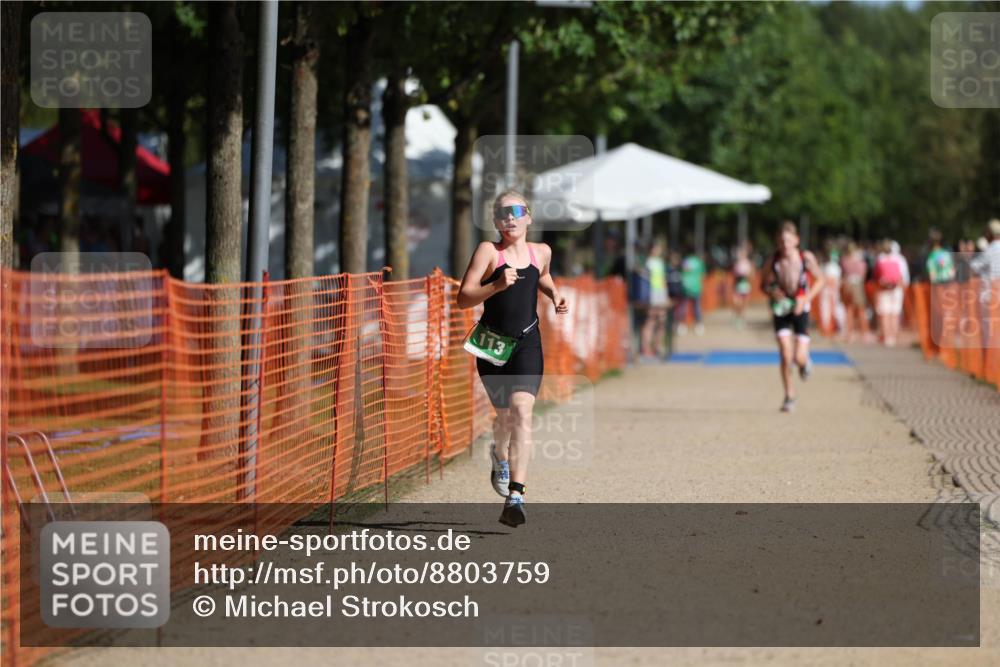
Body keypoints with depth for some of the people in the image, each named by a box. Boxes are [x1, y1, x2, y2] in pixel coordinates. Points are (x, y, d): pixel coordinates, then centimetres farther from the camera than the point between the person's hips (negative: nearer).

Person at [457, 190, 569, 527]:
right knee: (504, 414, 16)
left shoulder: (541, 252, 5)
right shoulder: (488, 251, -6)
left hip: (527, 343, 0)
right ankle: (500, 456, 54)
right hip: (492, 344, 0)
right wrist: (496, 286, -26)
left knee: (521, 410, -20)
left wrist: (555, 295, 10)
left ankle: (515, 496, -28)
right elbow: (463, 299, -12)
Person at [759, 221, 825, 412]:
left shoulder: (806, 258, -14)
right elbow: (764, 284, 2)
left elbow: (820, 280, -1)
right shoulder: (773, 261, -12)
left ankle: (805, 361, 36)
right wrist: (772, 292, -20)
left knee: (799, 358, -4)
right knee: (786, 355, -10)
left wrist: (806, 299, -14)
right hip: (781, 309, 0)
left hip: (800, 309, 0)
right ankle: (789, 396, 6)